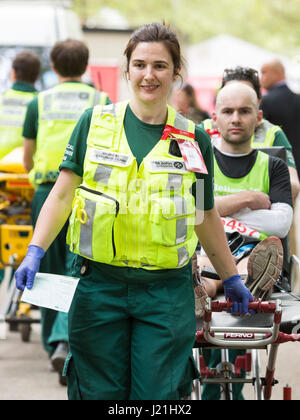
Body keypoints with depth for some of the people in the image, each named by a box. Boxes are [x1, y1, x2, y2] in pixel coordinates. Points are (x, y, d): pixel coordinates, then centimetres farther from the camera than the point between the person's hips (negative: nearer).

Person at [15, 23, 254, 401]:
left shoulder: (193, 140, 6)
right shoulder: (94, 124, 5)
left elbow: (206, 217, 17)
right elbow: (63, 195, 5)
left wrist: (231, 279, 24)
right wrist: (35, 252, -8)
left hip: (167, 292, 0)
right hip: (98, 284, 0)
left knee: (158, 396, -4)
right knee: (100, 394, 3)